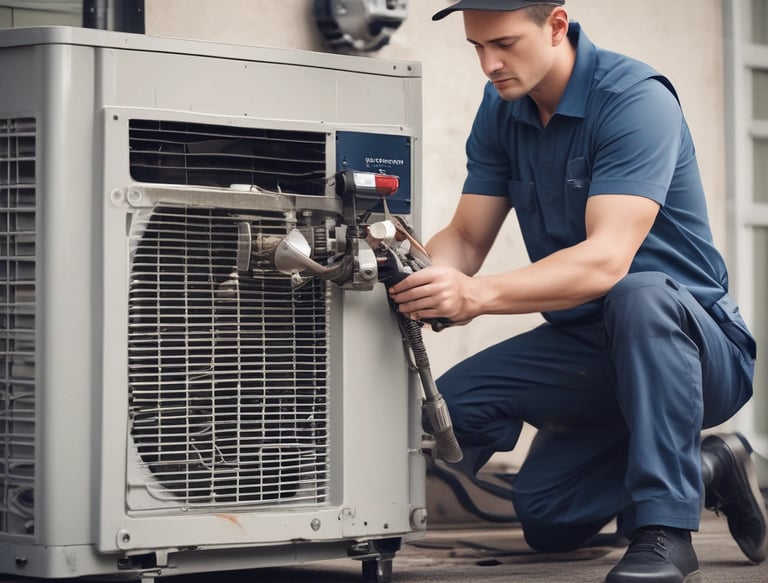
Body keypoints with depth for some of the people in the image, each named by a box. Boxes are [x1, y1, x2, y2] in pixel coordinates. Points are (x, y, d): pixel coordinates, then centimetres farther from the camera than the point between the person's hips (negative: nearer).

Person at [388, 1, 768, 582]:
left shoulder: (635, 98, -22)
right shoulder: (502, 110, 2)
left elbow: (607, 260, -33)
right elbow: (465, 239, 1)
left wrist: (477, 295, -45)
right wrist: (419, 274, -23)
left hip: (693, 339, -8)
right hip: (585, 346, 8)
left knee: (641, 296, -38)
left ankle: (665, 531, -28)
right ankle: (709, 468, 11)